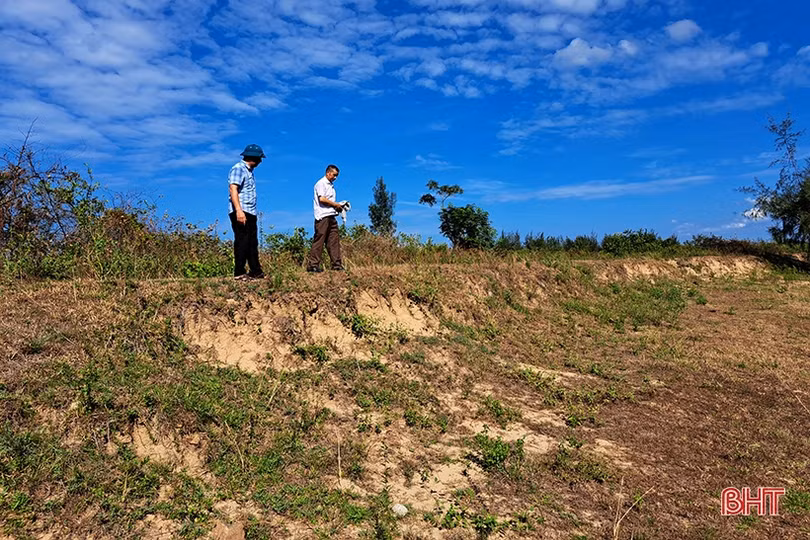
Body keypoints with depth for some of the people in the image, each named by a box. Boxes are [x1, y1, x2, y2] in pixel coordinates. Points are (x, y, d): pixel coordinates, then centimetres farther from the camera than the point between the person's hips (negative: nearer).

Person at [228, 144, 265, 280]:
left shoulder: (249, 171, 21)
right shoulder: (238, 168, -8)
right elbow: (233, 189, -18)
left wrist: (250, 212, 18)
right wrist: (239, 211, -27)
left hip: (250, 213, 10)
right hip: (240, 213, -10)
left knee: (252, 243, 12)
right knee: (242, 243, -8)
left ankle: (256, 272, 18)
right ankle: (239, 273, -3)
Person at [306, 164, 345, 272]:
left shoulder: (331, 185, 23)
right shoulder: (321, 183, -5)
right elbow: (322, 199, -17)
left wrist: (338, 207, 8)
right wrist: (336, 205, -10)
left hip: (331, 216, 9)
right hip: (323, 216, -9)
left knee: (334, 240, 6)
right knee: (319, 240, -9)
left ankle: (337, 264, 8)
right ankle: (312, 264, -6)